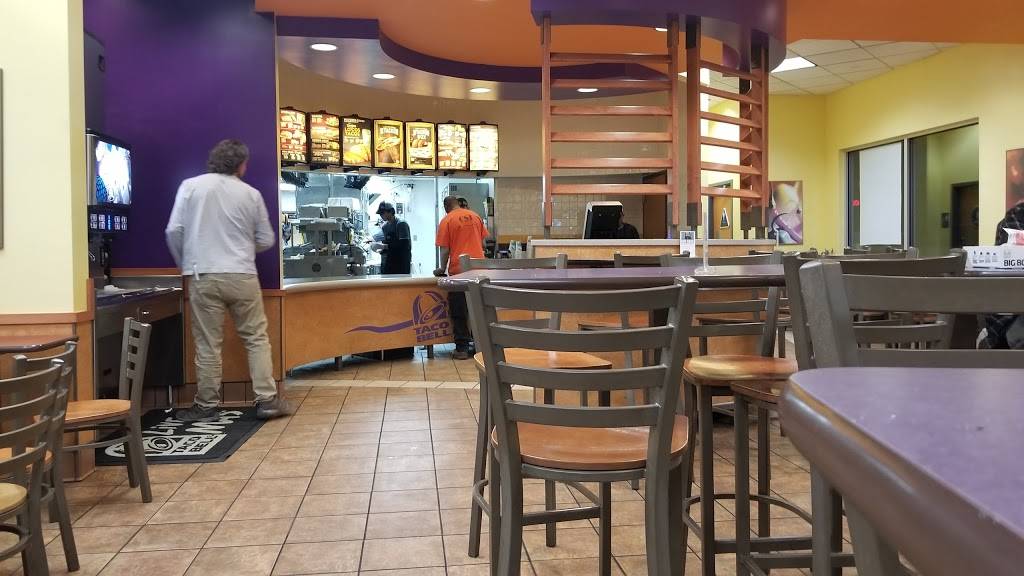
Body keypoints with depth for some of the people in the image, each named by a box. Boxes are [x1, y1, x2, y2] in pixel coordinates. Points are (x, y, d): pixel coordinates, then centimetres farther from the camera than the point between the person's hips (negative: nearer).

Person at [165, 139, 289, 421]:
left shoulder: (191, 186, 1)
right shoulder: (251, 194, 4)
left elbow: (174, 231, -2)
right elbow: (266, 240, 8)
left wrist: (185, 264, 13)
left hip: (204, 277, 0)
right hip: (242, 276, 0)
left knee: (208, 343, 6)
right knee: (257, 338, 10)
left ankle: (207, 405, 14)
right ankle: (267, 399, 9)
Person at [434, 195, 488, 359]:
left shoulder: (446, 221, -4)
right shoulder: (475, 216, 9)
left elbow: (445, 250, -7)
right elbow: (482, 242, 13)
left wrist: (442, 269, 7)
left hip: (458, 270, -4)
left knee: (459, 312, 4)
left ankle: (462, 348, 5)